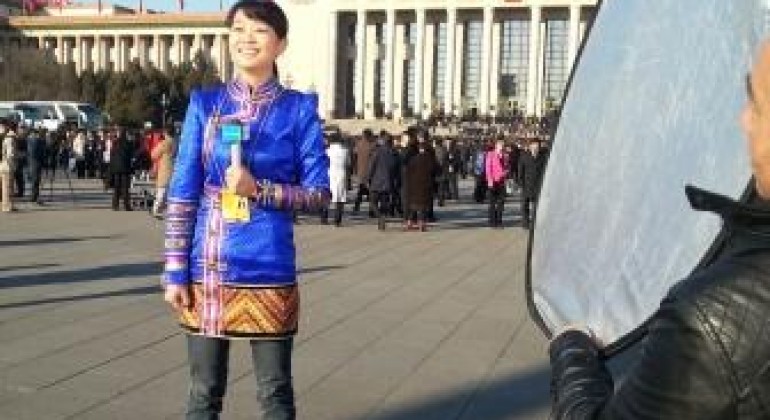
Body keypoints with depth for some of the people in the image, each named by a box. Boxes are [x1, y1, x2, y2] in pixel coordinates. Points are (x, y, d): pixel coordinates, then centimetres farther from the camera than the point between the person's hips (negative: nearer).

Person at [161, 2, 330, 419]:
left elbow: (319, 194, -1)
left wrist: (259, 189, -17)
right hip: (206, 270, 2)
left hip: (268, 268, -1)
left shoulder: (299, 108, -1)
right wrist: (175, 272, -1)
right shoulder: (205, 103, 3)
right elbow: (182, 193, 3)